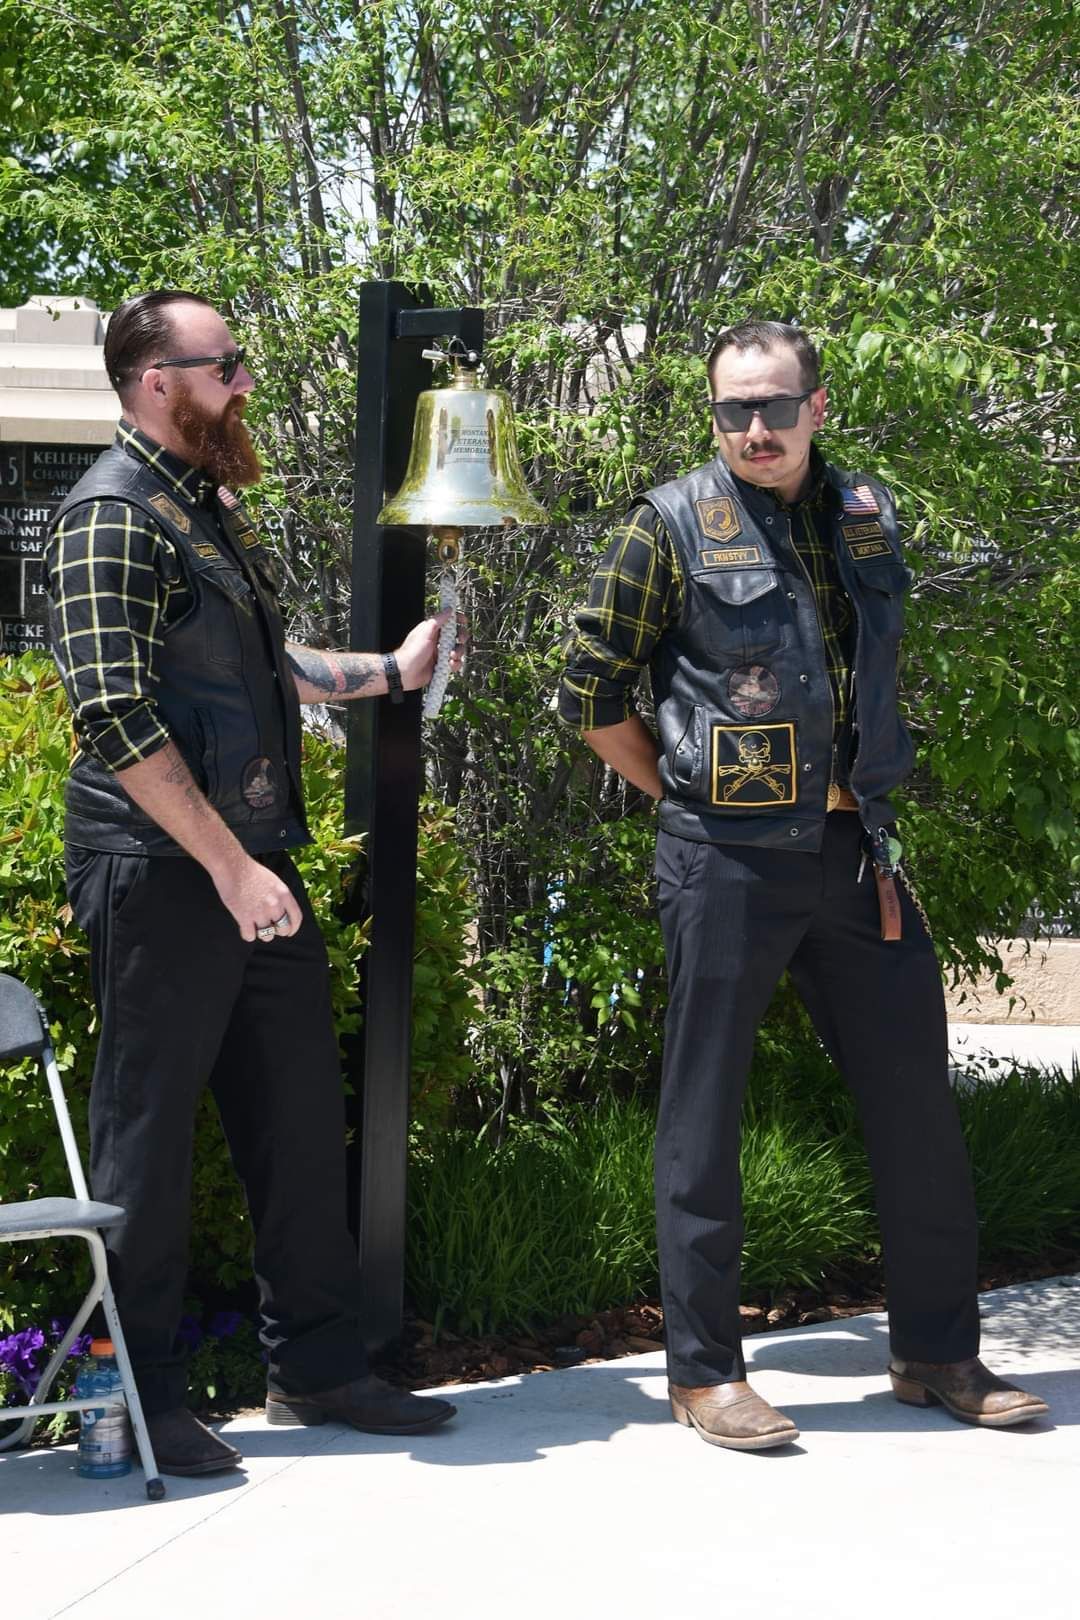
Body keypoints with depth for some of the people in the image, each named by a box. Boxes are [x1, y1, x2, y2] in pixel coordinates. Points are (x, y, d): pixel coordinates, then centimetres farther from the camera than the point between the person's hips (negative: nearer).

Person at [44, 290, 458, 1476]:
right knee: (147, 1133, 1)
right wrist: (227, 866, -21)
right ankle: (140, 1400, 11)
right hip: (159, 873, -9)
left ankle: (316, 1366, 24)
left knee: (301, 1115, 12)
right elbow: (117, 715, -20)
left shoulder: (213, 506, 16)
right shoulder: (114, 515, -12)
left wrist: (390, 670, 22)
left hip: (253, 864, 9)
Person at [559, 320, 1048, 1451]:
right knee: (704, 1111, 2)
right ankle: (704, 1371, 12)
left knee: (916, 1101, 8)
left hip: (854, 849, 5)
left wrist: (871, 809, 15)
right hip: (727, 859, -5)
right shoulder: (672, 525, -5)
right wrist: (691, 793, 0)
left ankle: (936, 1353, 20)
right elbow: (593, 692, -1)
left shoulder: (865, 515, 10)